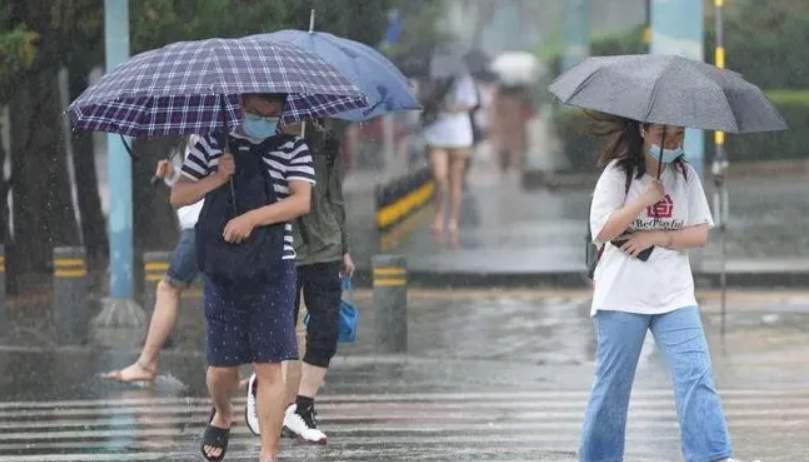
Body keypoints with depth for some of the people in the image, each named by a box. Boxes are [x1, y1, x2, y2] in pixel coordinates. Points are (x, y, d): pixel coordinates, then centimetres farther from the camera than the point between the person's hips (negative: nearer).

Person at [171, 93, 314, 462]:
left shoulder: (293, 149, 5)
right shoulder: (213, 145, 9)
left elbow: (301, 201, -8)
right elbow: (178, 197, 8)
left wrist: (252, 218, -17)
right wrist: (217, 178, -8)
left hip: (272, 269, -1)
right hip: (221, 268, 1)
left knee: (269, 366, -6)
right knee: (222, 365, 6)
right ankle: (222, 415, 38)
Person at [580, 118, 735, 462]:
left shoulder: (686, 176, 8)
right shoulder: (618, 174, -3)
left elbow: (701, 234, 4)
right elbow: (601, 231, -13)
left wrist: (656, 237, -10)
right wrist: (645, 199, -19)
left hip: (675, 295, 3)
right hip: (622, 297, -3)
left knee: (697, 378, -12)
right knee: (613, 385, 3)